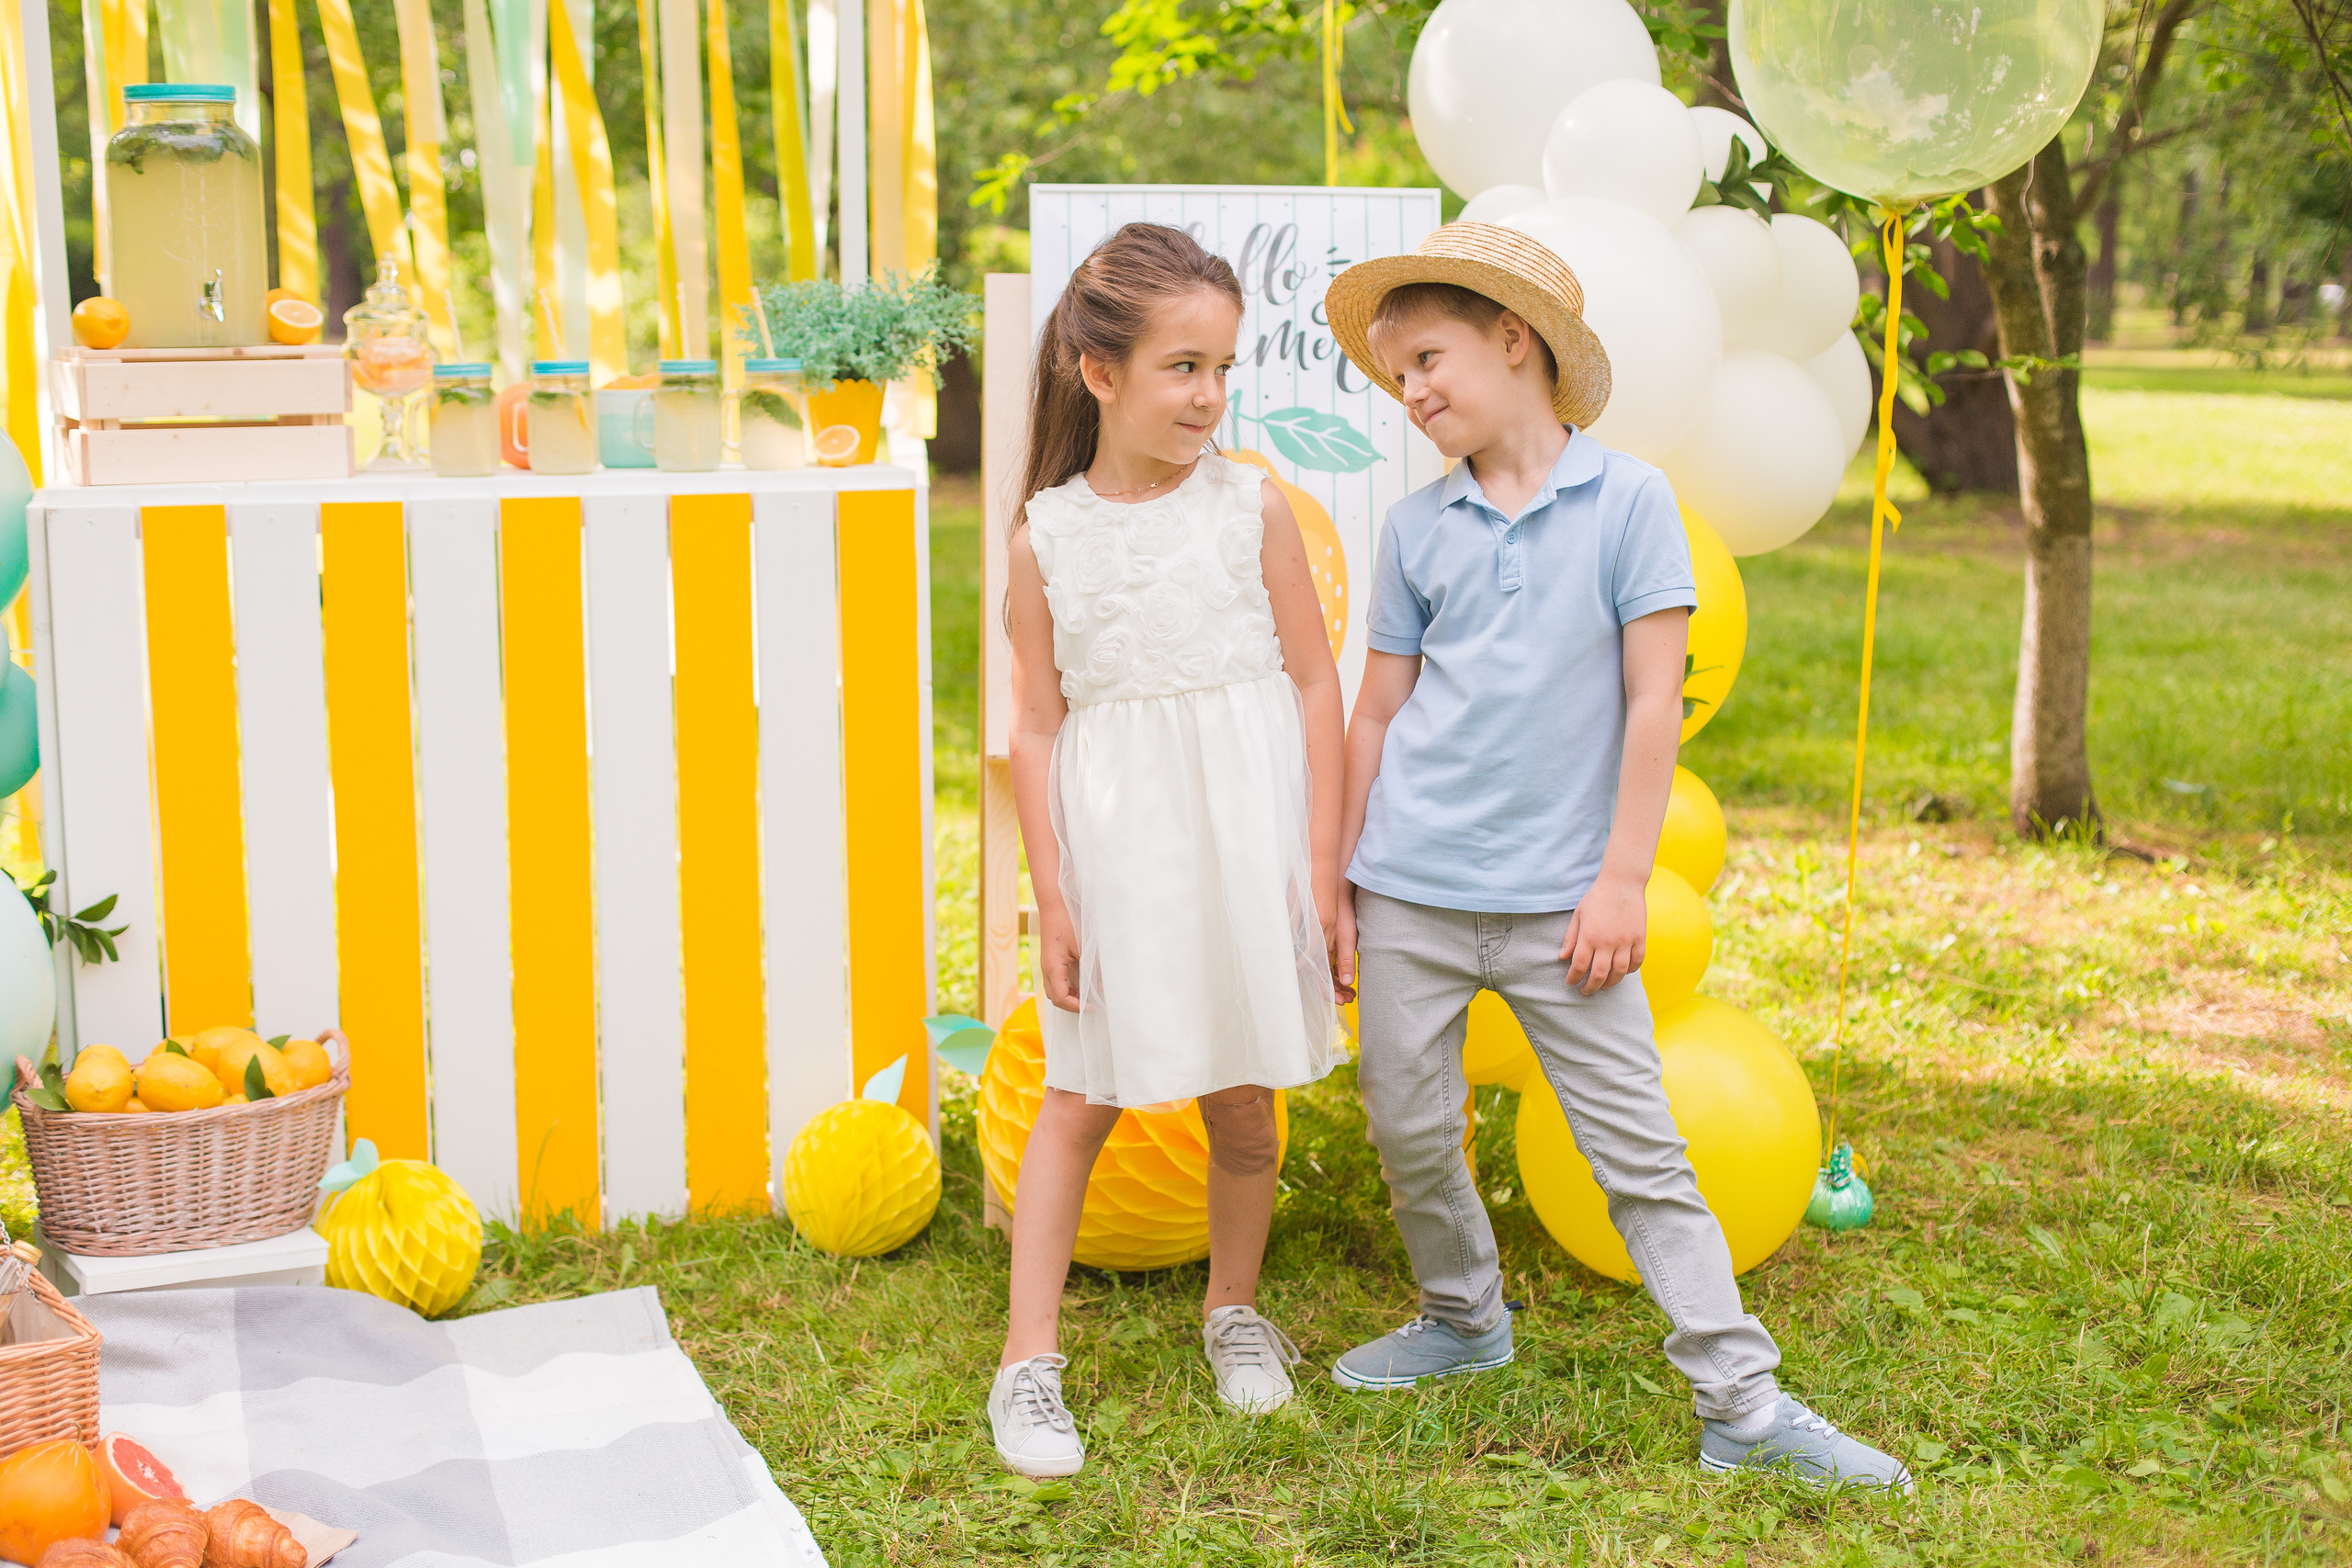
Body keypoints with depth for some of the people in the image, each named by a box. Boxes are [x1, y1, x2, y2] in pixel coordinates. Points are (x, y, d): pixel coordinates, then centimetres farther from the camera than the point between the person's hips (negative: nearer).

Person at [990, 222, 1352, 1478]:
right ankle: (1028, 1362, 12)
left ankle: (1232, 1308, 34)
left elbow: (1315, 683, 0)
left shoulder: (1252, 508, -3)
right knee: (1081, 1096, 4)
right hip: (1114, 843, 0)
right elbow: (1038, 727, 0)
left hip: (1244, 832, 1)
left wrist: (1322, 864, -3)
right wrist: (1052, 898, -3)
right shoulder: (1047, 538, -3)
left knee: (1241, 1097, 11)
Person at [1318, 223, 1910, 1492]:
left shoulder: (1628, 499, -4)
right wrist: (1335, 882, 9)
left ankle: (1743, 1403, 5)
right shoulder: (1416, 528, 5)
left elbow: (1654, 700, -6)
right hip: (1411, 891, 3)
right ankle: (1464, 1319, 35)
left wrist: (1622, 878, -9)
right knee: (1408, 1127, 10)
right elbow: (1378, 709, 11)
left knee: (1640, 1149, -1)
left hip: (1562, 899, -3)